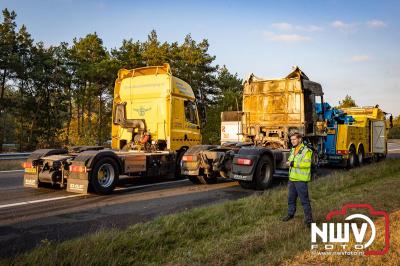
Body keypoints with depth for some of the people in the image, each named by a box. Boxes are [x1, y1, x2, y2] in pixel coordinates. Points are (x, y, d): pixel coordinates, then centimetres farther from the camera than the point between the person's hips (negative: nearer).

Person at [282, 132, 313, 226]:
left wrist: (293, 163, -24)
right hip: (292, 179, 8)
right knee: (291, 198, 17)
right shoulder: (293, 150, 14)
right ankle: (290, 214, 32)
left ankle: (308, 218, 5)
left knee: (304, 200, -3)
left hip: (301, 180, -8)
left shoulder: (306, 151, -13)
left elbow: (307, 164, -25)